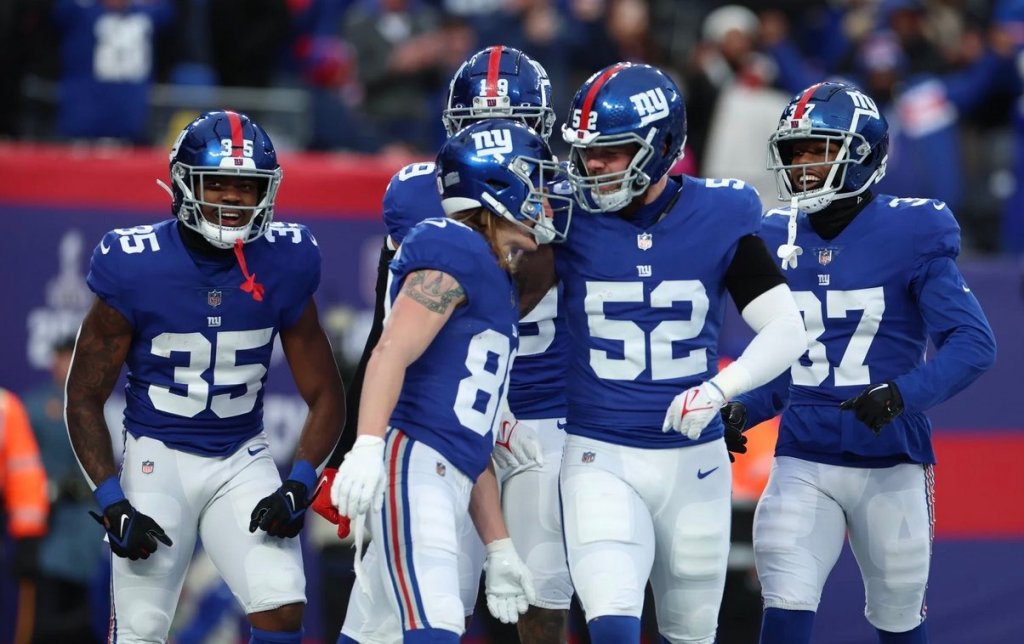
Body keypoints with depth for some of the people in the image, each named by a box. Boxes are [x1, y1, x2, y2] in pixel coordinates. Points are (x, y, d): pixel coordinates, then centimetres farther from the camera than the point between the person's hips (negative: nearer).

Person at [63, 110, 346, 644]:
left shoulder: (282, 266, -7)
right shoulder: (136, 267, -14)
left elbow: (326, 397, 2)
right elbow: (84, 398, -6)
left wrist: (298, 486, -14)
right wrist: (111, 504, -15)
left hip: (243, 460, 2)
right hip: (157, 457, -2)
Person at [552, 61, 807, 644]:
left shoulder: (718, 219, -6)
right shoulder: (569, 220, -7)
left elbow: (788, 331, -8)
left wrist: (720, 389, -22)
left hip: (694, 458, 2)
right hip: (600, 459, -2)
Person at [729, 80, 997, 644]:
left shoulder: (911, 235, -10)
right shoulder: (779, 240, 5)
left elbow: (972, 343, -15)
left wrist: (903, 393, -29)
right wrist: (742, 409, -1)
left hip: (890, 466, -3)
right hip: (804, 463, 3)